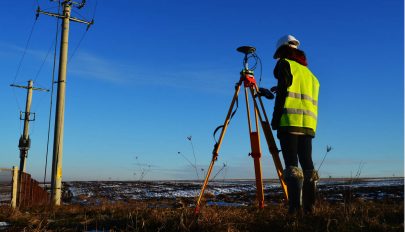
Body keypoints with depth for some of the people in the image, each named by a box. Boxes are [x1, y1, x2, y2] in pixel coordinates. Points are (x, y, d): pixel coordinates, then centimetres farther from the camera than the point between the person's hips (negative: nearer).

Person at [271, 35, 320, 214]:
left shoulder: (285, 64, 6)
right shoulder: (309, 72, 26)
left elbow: (282, 93, -6)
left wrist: (275, 119, -7)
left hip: (290, 121, -6)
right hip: (308, 123, 6)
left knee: (292, 164, -10)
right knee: (307, 164, 7)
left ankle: (295, 207, -14)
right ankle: (309, 207, 8)